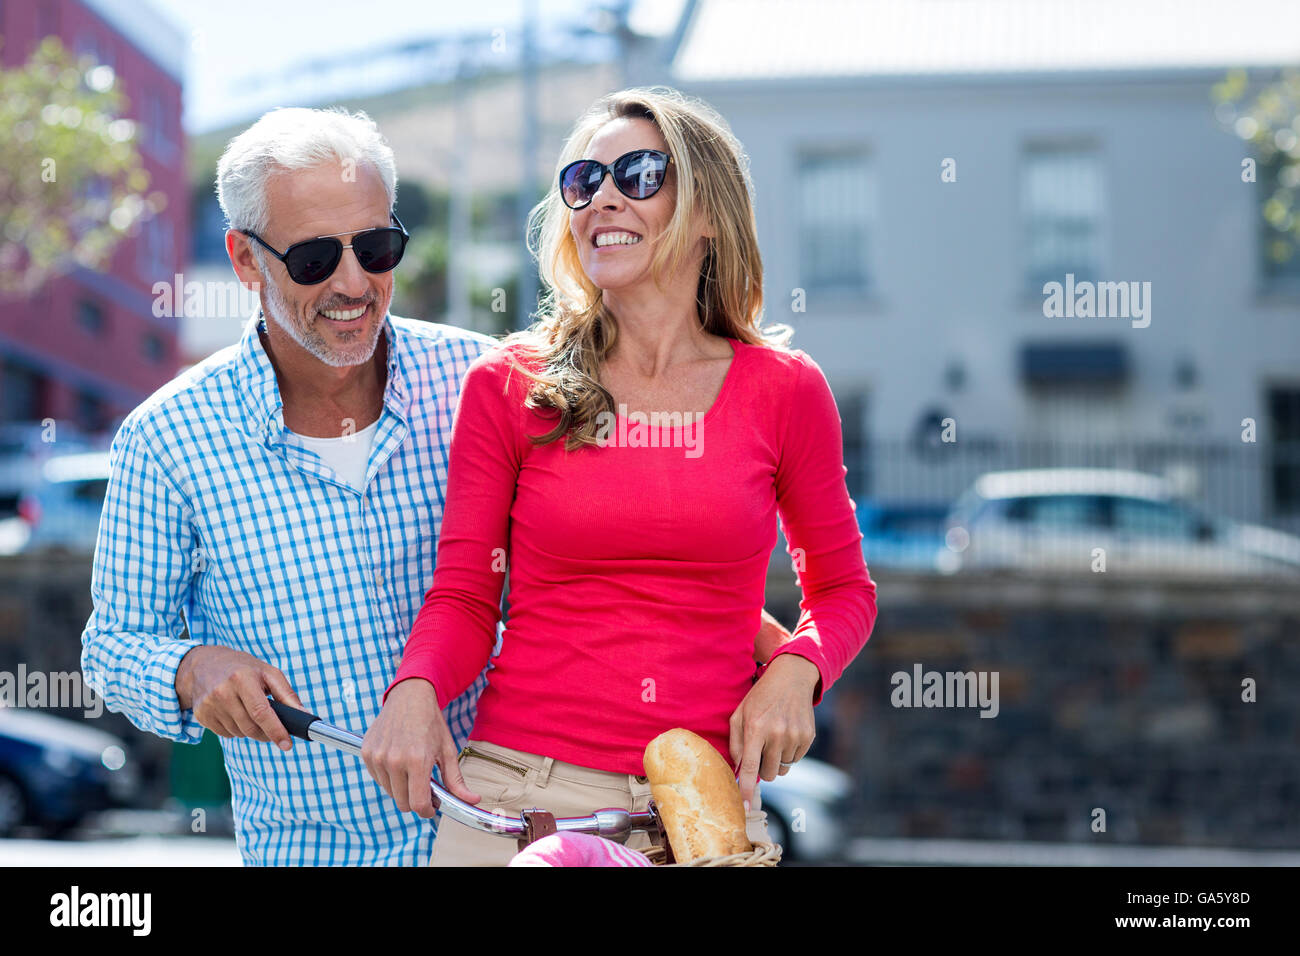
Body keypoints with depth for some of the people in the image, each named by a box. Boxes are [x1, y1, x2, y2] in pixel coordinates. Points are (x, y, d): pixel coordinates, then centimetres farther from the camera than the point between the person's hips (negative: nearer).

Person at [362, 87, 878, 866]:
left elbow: (842, 589, 14)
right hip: (521, 788, 0)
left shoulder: (784, 391, 3)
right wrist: (414, 690, -15)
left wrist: (794, 670, -6)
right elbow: (464, 596, 5)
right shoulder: (508, 386, 2)